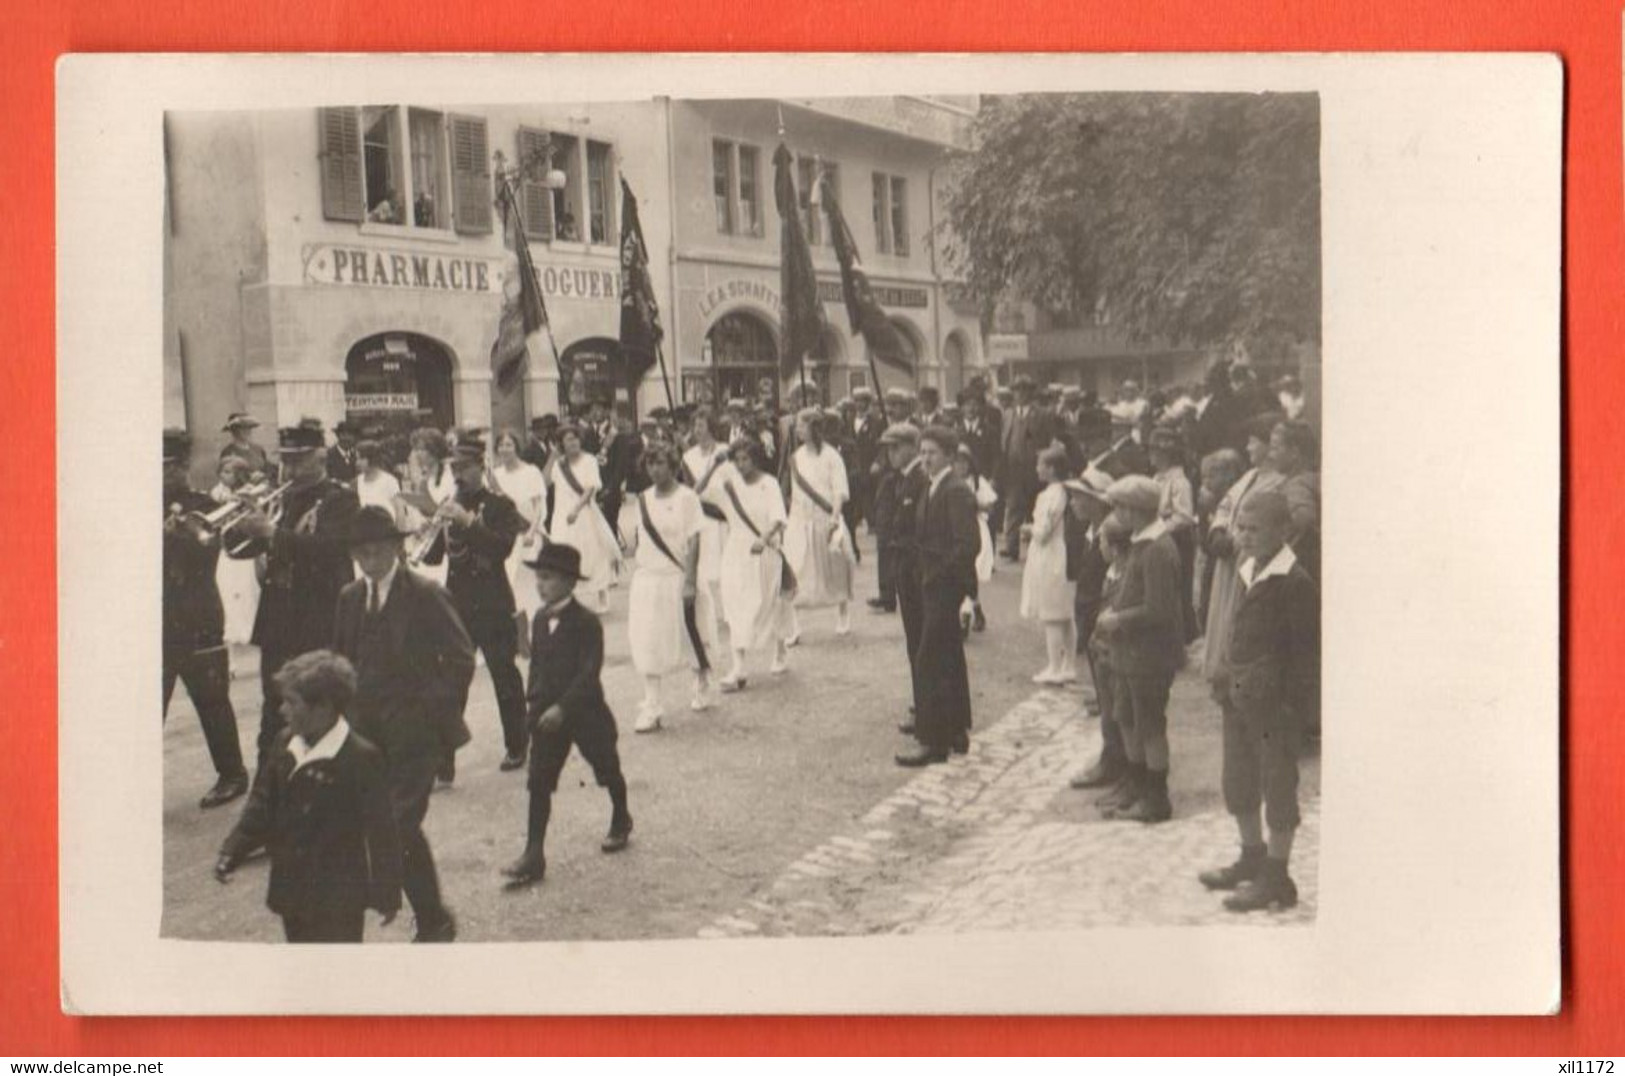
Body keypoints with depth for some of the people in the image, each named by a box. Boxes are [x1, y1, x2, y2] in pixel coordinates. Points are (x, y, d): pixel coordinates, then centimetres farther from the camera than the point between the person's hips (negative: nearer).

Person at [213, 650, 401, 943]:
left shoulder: (361, 758, -19)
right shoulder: (285, 744, 2)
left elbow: (380, 833, -14)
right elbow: (263, 803, 10)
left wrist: (386, 895, -10)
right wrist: (231, 851, -2)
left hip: (338, 900, -7)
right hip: (292, 891, 7)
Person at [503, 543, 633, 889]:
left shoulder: (586, 622, -17)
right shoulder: (540, 619, 3)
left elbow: (589, 672, -22)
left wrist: (562, 707, -28)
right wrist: (532, 700, 5)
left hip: (585, 711, -5)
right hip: (547, 713, 5)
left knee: (607, 770, 16)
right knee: (539, 782, -3)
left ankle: (621, 821, 42)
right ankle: (533, 855, -4)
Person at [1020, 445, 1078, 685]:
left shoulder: (1049, 495, -20)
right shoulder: (1067, 492, 7)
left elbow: (1043, 532, -20)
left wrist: (1029, 529, 0)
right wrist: (1034, 531, 10)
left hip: (1049, 561, -9)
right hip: (1066, 557, 9)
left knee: (1051, 619, -2)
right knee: (1067, 617, 14)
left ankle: (1055, 670, 3)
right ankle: (1069, 667, 22)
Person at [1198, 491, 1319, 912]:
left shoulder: (1295, 583, -16)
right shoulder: (1249, 573, 10)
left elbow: (1306, 651, -16)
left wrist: (1295, 706, -17)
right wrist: (1228, 682, 13)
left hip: (1274, 704, -9)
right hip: (1240, 699, 9)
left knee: (1277, 787, 2)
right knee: (1237, 782, 18)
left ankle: (1276, 877, 12)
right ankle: (1252, 859, 34)